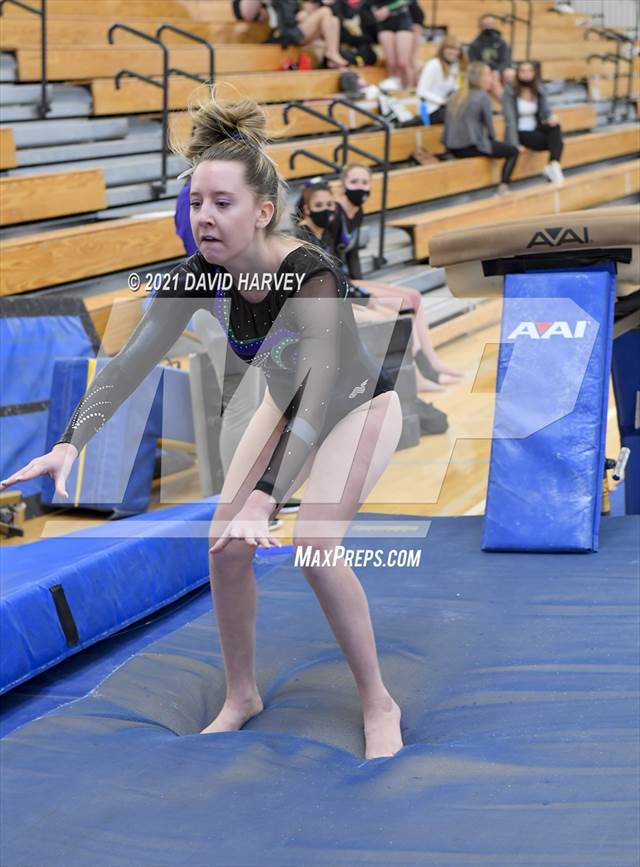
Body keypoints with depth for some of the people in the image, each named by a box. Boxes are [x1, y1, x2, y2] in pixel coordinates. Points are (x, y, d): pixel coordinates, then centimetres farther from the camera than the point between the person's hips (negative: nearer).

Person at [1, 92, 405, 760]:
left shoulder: (310, 274, -38)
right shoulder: (200, 274, -21)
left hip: (360, 407, -6)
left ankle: (379, 705, -6)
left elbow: (321, 393, -47)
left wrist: (265, 498, -59)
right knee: (225, 542, -8)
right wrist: (71, 442, -38)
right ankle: (242, 697, 12)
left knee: (314, 546, -23)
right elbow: (131, 360, -23)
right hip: (288, 407, 6)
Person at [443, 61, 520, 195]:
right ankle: (503, 186, -10)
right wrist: (492, 139, 17)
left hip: (453, 147, 8)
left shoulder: (457, 95, 12)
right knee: (513, 151, 3)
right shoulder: (482, 96, -9)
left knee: (491, 143, 35)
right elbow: (489, 123, -5)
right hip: (470, 147, -8)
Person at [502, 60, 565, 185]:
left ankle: (554, 165, -34)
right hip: (519, 133, -5)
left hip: (536, 130, 5)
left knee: (555, 127, -27)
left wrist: (552, 117, -25)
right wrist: (515, 145, -25)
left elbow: (545, 111, 2)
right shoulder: (510, 92, -11)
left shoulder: (538, 90, 4)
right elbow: (510, 120, -17)